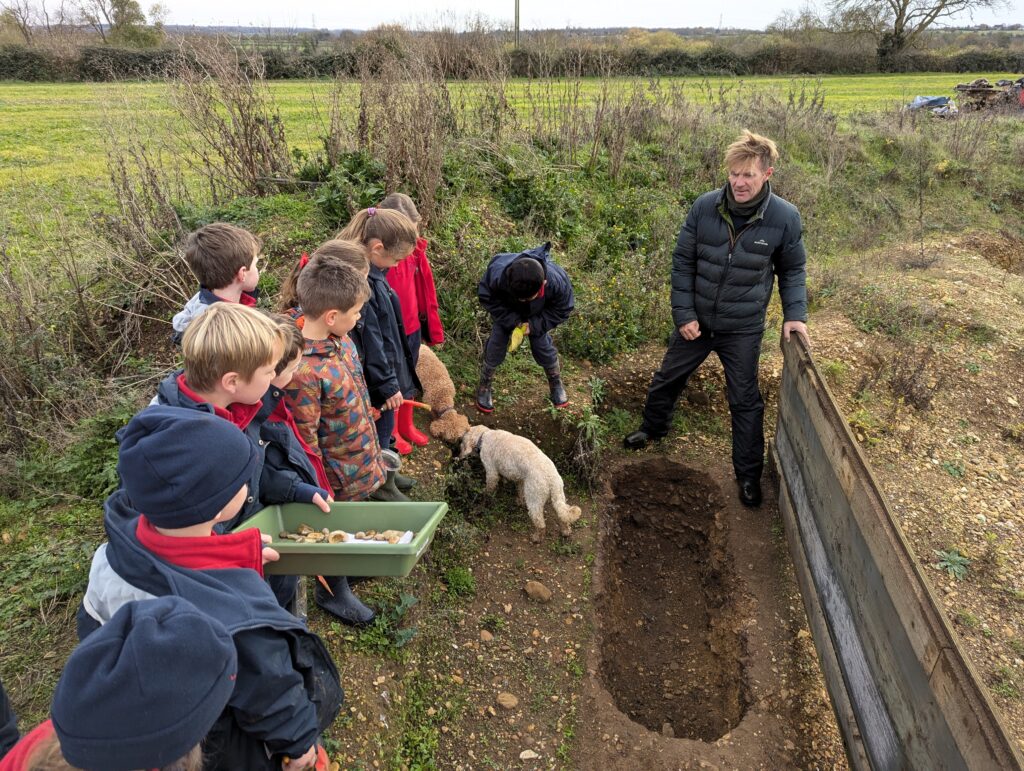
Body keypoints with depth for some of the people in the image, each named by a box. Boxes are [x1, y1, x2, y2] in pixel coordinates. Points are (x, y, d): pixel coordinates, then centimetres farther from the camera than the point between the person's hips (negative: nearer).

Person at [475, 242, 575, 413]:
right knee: (496, 346, 0)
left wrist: (535, 325, -26)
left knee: (543, 346, 5)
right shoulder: (497, 273, -44)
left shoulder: (557, 281, -42)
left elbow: (562, 309, -20)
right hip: (506, 312, 0)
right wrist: (511, 320, -27)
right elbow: (486, 296, -22)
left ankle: (556, 383, 32)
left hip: (537, 315, 0)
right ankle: (484, 387, 22)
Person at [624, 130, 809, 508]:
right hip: (696, 320, 2)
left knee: (745, 402, 9)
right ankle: (653, 428, 47)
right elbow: (682, 261, -5)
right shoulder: (705, 207, -14)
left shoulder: (785, 217, -14)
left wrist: (795, 314, -12)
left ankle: (749, 474, 27)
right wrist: (683, 314, -8)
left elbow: (792, 271, 1)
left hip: (743, 329, -1)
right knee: (667, 379, 18)